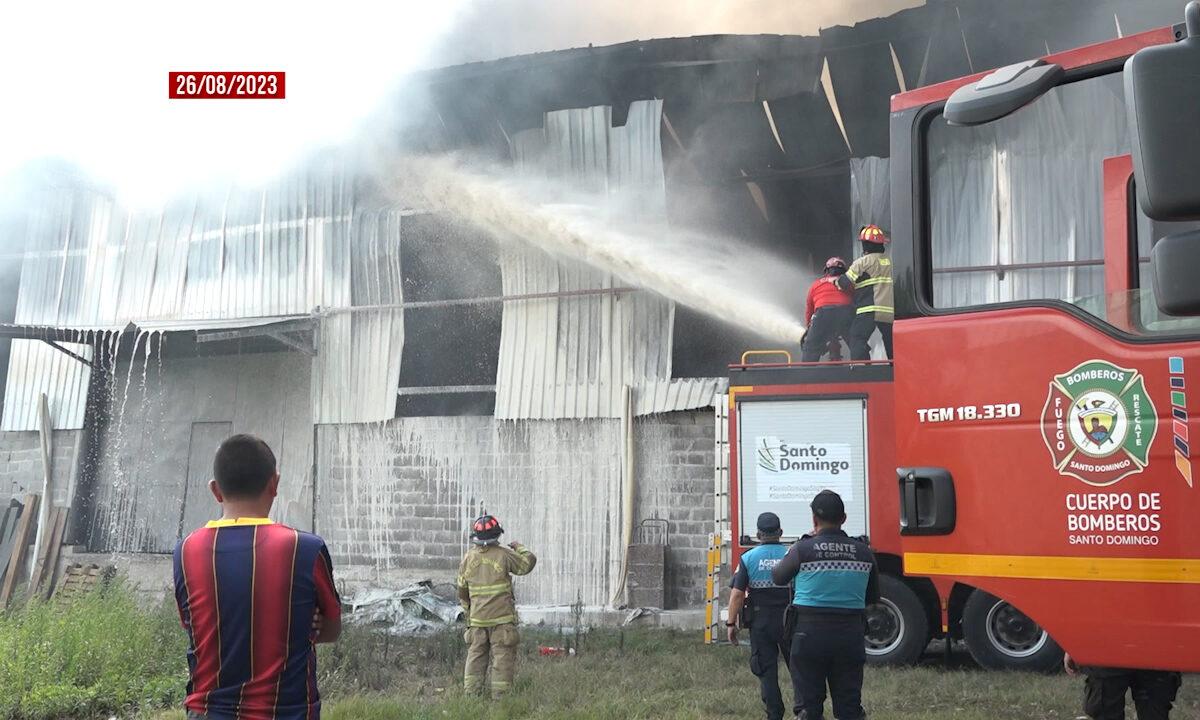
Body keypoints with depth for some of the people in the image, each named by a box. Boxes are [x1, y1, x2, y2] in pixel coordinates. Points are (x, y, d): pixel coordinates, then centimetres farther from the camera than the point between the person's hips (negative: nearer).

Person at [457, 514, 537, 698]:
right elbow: (528, 563, 3)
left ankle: (472, 695, 12)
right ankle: (500, 696, 1)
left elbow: (462, 590, 12)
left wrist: (468, 609, 27)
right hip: (502, 618, -4)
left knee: (475, 657, 12)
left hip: (476, 619, 4)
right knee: (502, 658, 2)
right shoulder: (503, 554, -10)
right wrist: (519, 548, 20)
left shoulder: (468, 557, 3)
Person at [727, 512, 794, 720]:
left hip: (760, 622, -1)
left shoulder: (748, 558, -5)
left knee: (766, 671, 6)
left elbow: (737, 594, -8)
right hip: (789, 620, 1)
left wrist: (731, 623, -1)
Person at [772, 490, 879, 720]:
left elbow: (778, 578, 8)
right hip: (851, 636, 3)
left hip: (810, 634, -3)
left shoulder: (803, 549, -9)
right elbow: (872, 597, 13)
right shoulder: (863, 552, 2)